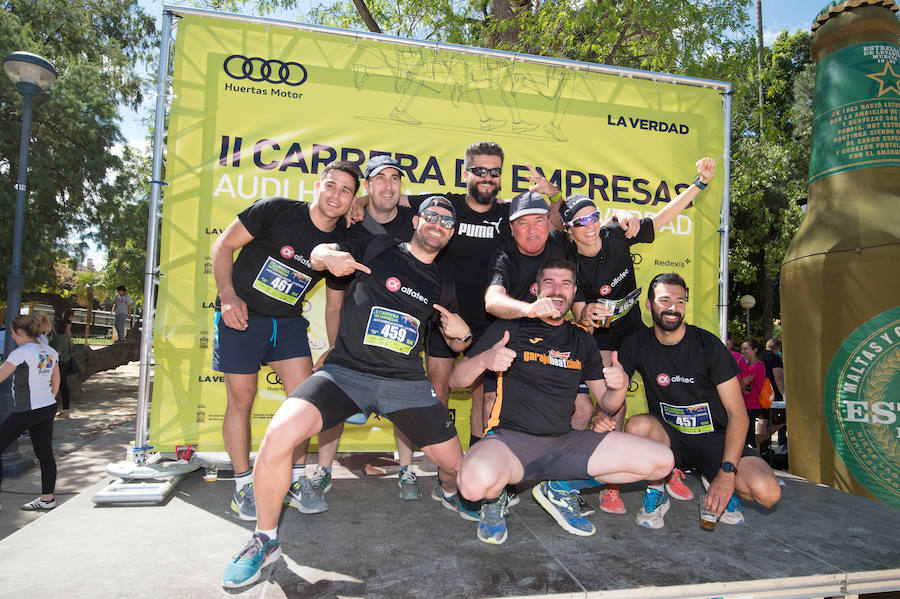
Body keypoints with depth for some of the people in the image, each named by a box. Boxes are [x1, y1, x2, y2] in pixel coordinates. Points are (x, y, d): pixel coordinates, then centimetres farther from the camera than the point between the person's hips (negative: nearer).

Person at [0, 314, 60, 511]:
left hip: (26, 411, -8)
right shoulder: (51, 352, 8)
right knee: (45, 454, 11)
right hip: (49, 407, 8)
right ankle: (47, 499, 18)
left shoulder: (21, 353, -14)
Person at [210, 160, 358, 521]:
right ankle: (243, 486, 15)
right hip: (241, 315, -3)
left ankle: (297, 481, 11)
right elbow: (223, 245, -9)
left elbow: (334, 305, 7)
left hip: (288, 321, 4)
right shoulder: (276, 211, -15)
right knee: (241, 399, -1)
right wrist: (228, 296, -20)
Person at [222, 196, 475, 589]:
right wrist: (331, 257, -13)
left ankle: (448, 491, 46)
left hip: (406, 381, 3)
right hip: (346, 371, -3)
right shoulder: (378, 249, 4)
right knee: (279, 434, -25)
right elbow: (317, 254, 11)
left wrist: (461, 334, -1)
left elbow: (455, 345, 24)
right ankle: (265, 539, 0)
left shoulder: (443, 285, 13)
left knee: (455, 463, 5)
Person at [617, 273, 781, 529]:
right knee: (637, 425, -33)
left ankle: (715, 483, 8)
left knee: (767, 493, -26)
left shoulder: (708, 345, -10)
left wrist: (727, 473, -21)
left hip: (714, 438, -1)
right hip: (668, 436, 1)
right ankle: (656, 495, -6)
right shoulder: (637, 345, -5)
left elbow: (737, 413, -11)